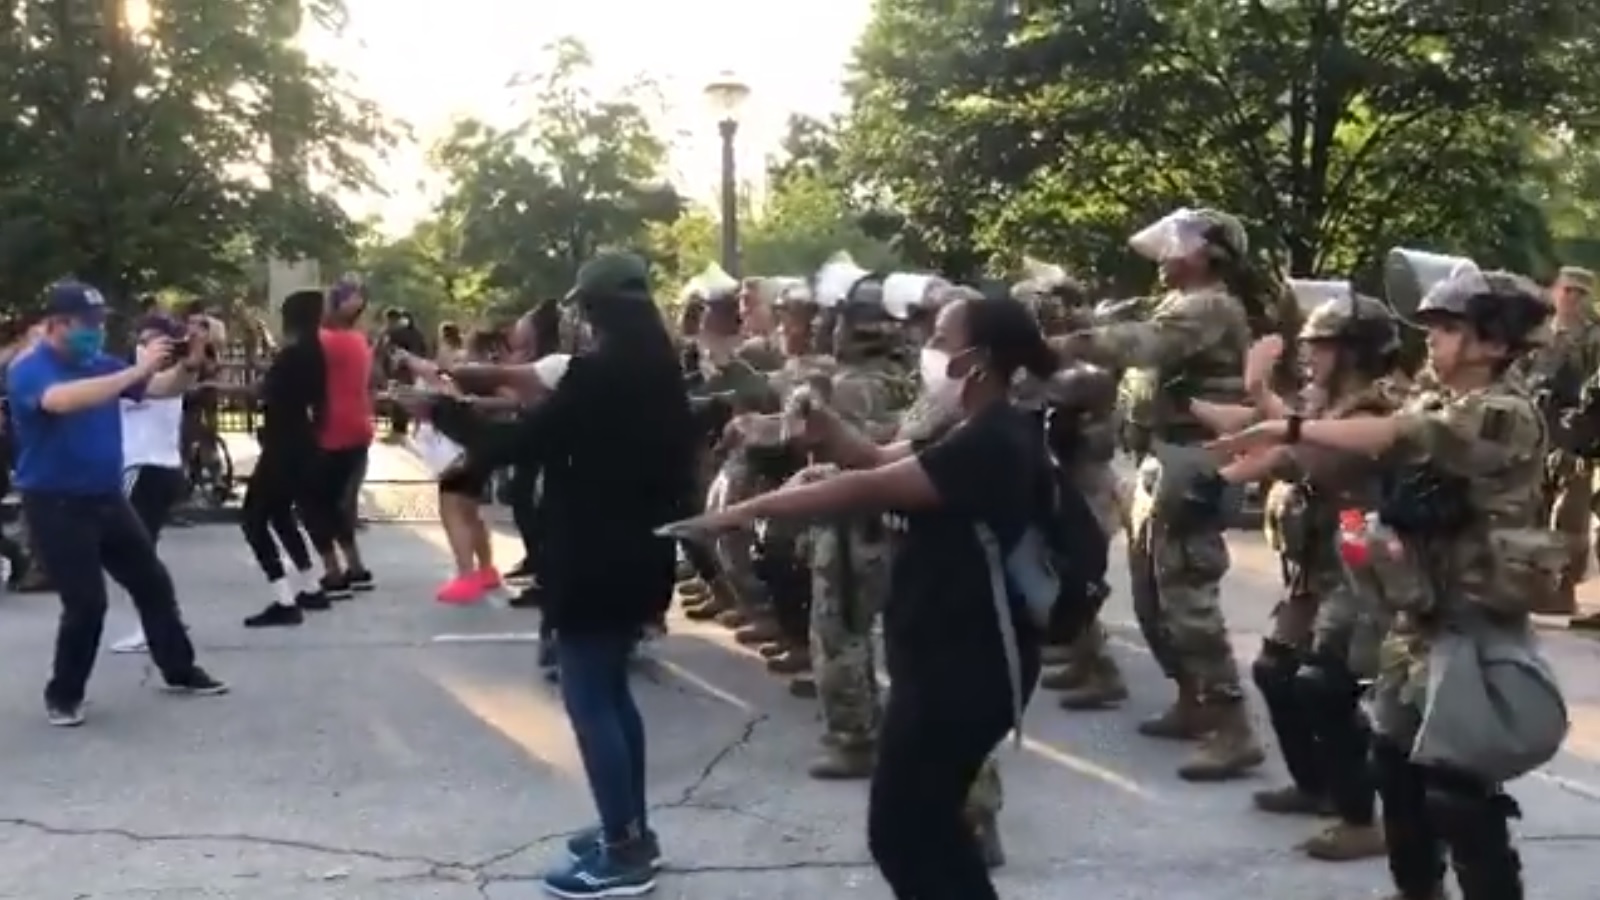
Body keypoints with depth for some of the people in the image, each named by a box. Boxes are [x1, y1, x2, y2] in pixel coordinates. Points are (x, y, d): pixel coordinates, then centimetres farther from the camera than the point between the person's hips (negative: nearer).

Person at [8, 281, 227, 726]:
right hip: (55, 505, -7)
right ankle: (64, 693, 12)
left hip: (107, 498, 7)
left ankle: (179, 671, 29)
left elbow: (163, 388, 6)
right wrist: (136, 369, -39)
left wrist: (189, 365, -17)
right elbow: (63, 400, -36)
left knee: (153, 582, 13)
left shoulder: (101, 364, 5)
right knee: (86, 602, -9)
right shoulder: (28, 371, -14)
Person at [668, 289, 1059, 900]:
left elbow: (869, 490, -24)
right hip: (945, 657, 11)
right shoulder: (974, 435, 13)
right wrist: (816, 418, -6)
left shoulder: (991, 443, -21)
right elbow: (876, 459, 10)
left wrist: (749, 510, -20)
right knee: (927, 823, 20)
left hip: (967, 667, -10)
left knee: (901, 832, -1)